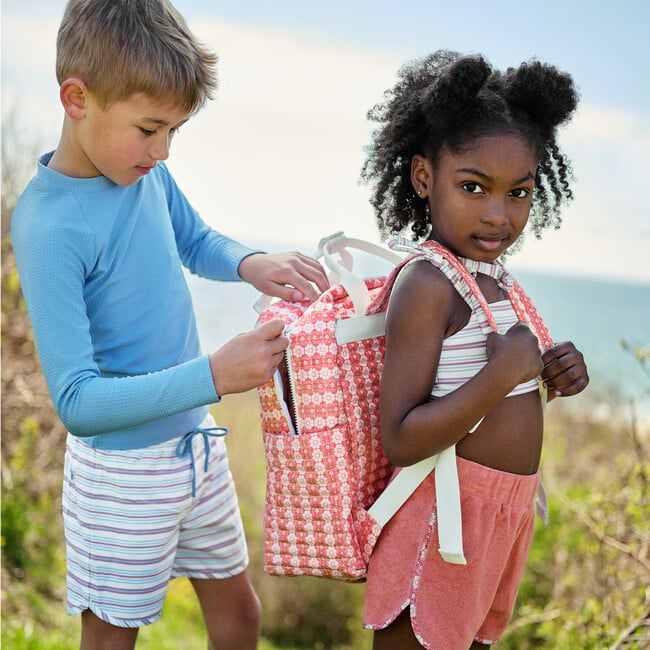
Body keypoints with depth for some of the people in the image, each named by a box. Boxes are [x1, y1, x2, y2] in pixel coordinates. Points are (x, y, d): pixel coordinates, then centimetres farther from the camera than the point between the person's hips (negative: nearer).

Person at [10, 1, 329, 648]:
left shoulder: (144, 168, -5)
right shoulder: (46, 223, -25)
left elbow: (195, 241, 16)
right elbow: (77, 402, -27)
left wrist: (251, 263, -6)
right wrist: (213, 375, -36)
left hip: (196, 439, 7)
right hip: (122, 467, -6)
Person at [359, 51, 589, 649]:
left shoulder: (492, 278, 5)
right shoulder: (427, 284, -22)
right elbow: (399, 440, -26)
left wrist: (551, 376, -2)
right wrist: (502, 374, -29)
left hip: (506, 512, 9)